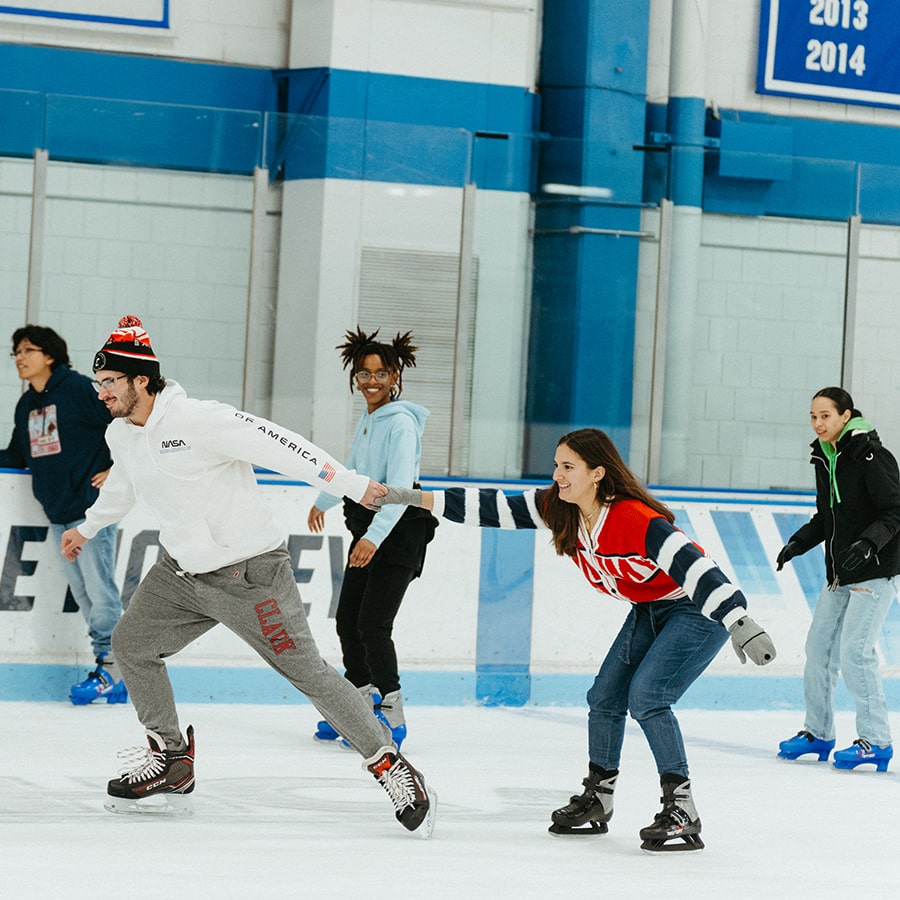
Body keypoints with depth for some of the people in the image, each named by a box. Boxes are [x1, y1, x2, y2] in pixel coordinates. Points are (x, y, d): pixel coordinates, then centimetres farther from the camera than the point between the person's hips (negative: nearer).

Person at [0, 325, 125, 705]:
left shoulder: (78, 389, -9)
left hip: (91, 508, -8)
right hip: (58, 514, 8)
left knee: (99, 591, -8)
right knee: (82, 594, 8)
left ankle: (110, 668, -3)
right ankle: (112, 670, 12)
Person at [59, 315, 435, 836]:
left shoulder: (199, 419, -24)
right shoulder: (121, 435, 4)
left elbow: (279, 445, -22)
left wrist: (350, 485, -19)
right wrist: (88, 528, 42)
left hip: (250, 573, -8)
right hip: (182, 572, 8)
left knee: (307, 672, -6)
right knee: (131, 645, 4)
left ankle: (388, 764, 4)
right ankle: (172, 764, 18)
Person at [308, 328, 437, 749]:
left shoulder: (401, 423, -15)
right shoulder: (366, 420, 13)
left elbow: (399, 488, -25)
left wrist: (375, 537, -35)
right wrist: (323, 502, 46)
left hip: (398, 533, -9)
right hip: (366, 530, 9)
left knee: (372, 624, -13)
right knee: (347, 620, 8)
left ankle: (392, 714, -4)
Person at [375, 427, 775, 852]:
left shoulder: (635, 520, -33)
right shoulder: (558, 508, -9)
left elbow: (693, 566, -40)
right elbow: (493, 508, -6)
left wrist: (740, 623, -50)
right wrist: (413, 498, -9)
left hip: (698, 610, -9)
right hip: (649, 610, 9)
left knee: (646, 697, -21)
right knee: (605, 697, 8)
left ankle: (682, 812, -17)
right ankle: (597, 800, 25)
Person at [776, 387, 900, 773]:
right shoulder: (824, 458, 9)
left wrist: (868, 543, -31)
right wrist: (798, 542, 3)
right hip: (839, 574, 9)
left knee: (854, 652, -13)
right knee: (819, 646, 9)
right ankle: (818, 733, 22)